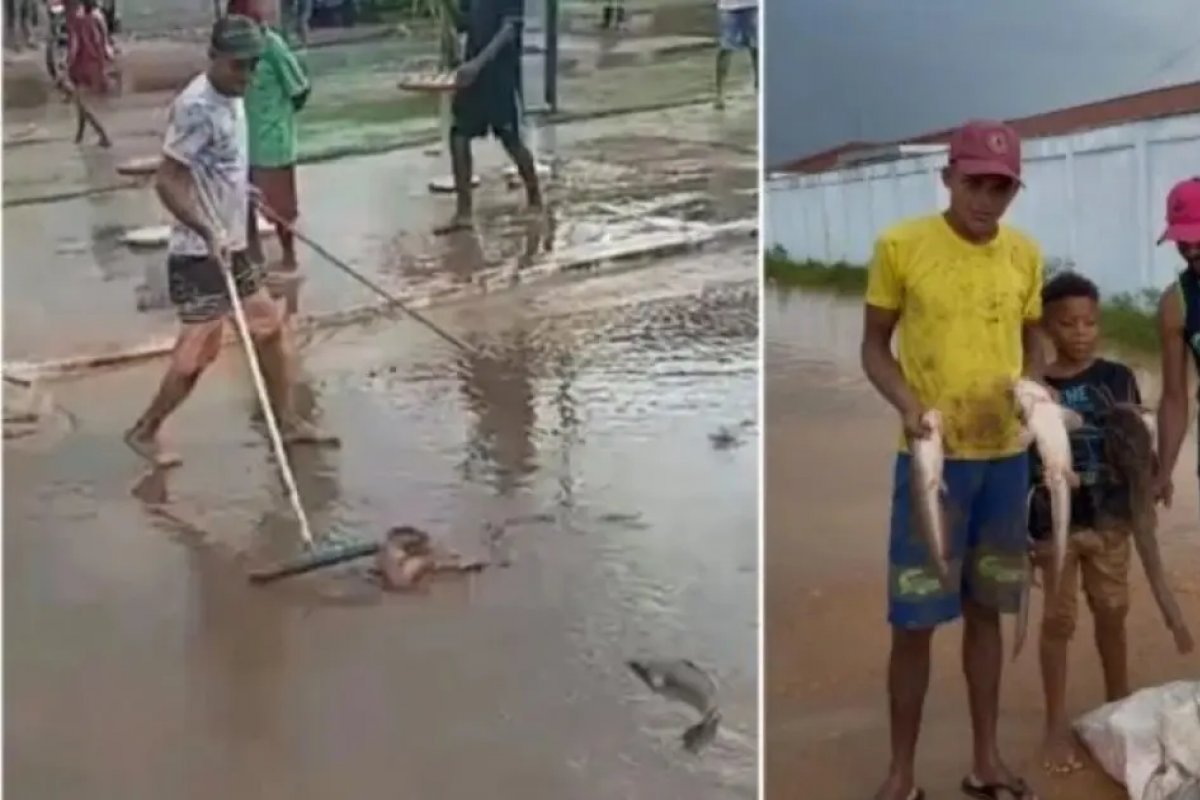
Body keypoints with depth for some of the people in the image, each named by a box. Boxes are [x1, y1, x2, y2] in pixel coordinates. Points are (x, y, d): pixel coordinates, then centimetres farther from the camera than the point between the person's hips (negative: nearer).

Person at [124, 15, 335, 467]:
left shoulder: (232, 98, 8)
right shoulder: (196, 107, -21)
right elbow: (168, 181, -24)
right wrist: (209, 234, -31)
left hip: (233, 246, 9)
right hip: (200, 252, -9)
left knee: (271, 326, 14)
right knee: (199, 349, -3)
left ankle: (288, 421, 26)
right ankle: (144, 431, 12)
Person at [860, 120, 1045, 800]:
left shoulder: (1025, 254, 4)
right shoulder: (900, 246, -8)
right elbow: (874, 346, -2)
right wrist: (907, 406, -19)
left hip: (1006, 456, 4)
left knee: (986, 609, 14)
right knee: (914, 620, -1)